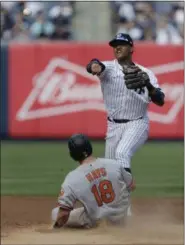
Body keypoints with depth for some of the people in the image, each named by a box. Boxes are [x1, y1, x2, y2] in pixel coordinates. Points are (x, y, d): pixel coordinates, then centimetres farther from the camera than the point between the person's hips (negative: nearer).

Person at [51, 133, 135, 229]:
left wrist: (56, 227, 1)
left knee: (55, 213, 11)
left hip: (97, 223, -3)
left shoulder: (71, 180, -20)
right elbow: (131, 187, 3)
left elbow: (64, 213, -19)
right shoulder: (114, 164, -12)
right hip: (121, 218, 3)